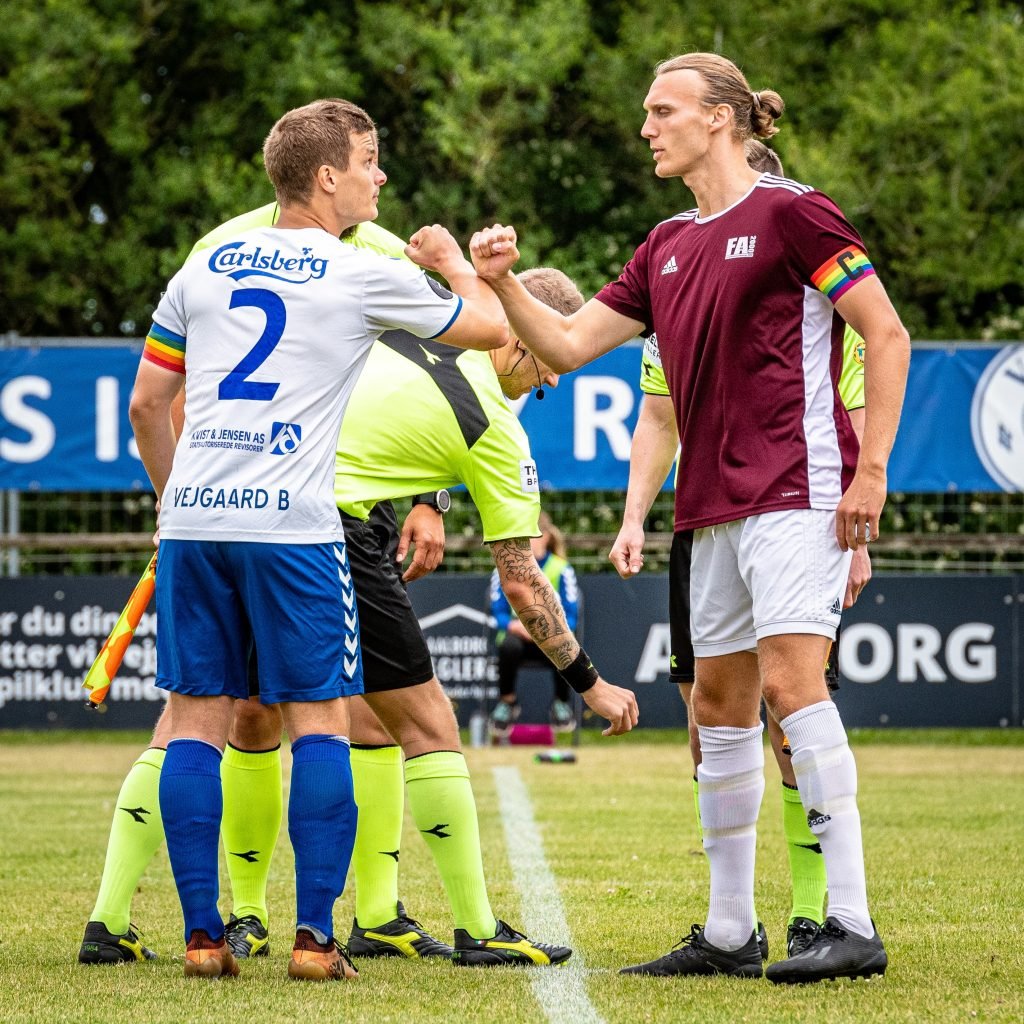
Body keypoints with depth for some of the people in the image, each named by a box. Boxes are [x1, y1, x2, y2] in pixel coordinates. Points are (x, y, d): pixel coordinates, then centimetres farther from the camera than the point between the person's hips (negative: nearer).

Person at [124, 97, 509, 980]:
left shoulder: (203, 269, 13)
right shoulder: (365, 276, 0)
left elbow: (146, 403, 18)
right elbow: (492, 326, 12)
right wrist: (454, 263, 32)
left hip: (192, 518, 4)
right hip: (292, 526, -4)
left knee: (198, 718, 6)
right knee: (320, 720, 3)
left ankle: (202, 934, 3)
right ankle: (315, 936, -3)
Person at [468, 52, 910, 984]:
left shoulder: (789, 212, -6)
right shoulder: (667, 249, 17)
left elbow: (887, 334, -8)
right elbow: (569, 345, 19)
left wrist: (871, 470, -15)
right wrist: (504, 283, 2)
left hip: (798, 488, -8)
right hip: (715, 507, 9)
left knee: (789, 679, -19)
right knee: (720, 704, 9)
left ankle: (852, 925, -19)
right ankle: (729, 934, 16)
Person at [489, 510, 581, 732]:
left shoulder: (562, 570, 0)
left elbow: (570, 618, -4)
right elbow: (498, 614, -2)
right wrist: (515, 625, -25)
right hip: (518, 635, 0)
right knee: (509, 646, -37)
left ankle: (562, 704, -9)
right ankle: (507, 701, -12)